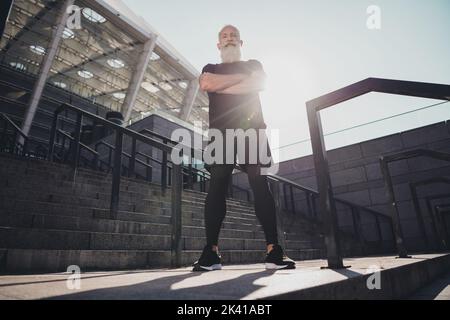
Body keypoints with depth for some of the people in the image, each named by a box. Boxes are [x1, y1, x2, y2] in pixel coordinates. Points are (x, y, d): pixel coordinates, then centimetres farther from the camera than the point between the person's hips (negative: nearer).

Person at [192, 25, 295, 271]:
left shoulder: (253, 64, 26)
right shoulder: (210, 69, 27)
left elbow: (259, 83, 0)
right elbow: (206, 84, 1)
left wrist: (220, 85, 0)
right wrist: (242, 77, 3)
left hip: (251, 130, 0)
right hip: (220, 133, 1)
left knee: (260, 186, -12)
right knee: (216, 187, -11)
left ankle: (274, 251, -14)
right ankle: (211, 253, -11)